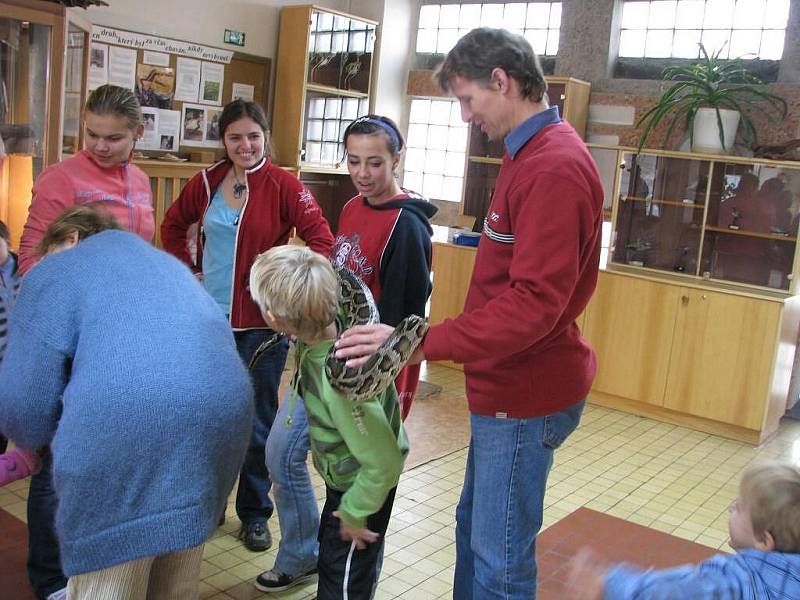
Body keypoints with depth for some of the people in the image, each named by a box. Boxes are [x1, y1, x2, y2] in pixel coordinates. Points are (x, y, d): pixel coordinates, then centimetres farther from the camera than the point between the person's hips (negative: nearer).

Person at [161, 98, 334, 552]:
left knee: (257, 421, 6)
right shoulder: (207, 183, 5)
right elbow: (173, 226, 20)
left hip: (261, 322, -4)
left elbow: (321, 240, -12)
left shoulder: (283, 185, -8)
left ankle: (255, 514, 23)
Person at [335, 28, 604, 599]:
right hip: (505, 386, 10)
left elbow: (533, 303, -27)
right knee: (473, 528, 22)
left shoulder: (555, 168, -21)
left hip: (526, 395, -10)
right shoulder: (531, 155, 12)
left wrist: (419, 342, -29)